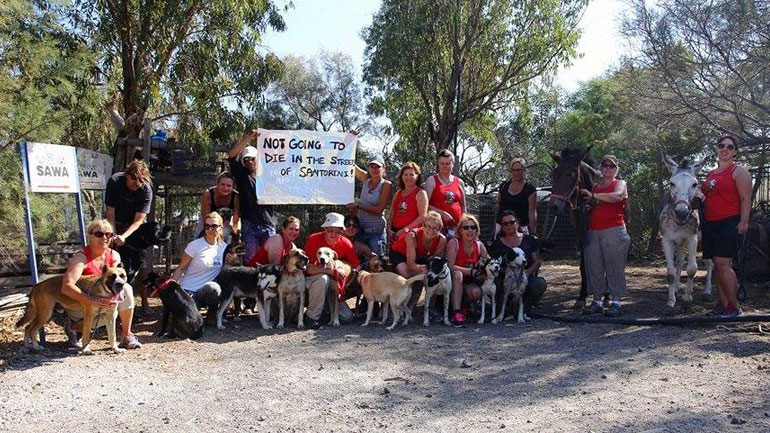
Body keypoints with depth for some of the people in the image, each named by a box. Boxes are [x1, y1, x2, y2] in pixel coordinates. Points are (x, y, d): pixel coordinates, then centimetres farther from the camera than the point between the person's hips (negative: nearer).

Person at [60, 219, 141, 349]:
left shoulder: (114, 255, -2)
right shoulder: (81, 257, -19)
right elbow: (66, 287, -33)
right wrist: (94, 301, -45)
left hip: (106, 299, 4)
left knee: (126, 290, -23)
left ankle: (127, 335, -12)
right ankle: (74, 328, -1)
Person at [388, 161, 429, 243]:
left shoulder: (421, 193, 0)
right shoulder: (397, 194, 18)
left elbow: (422, 217, -10)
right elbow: (391, 215, 18)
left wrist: (405, 229, -15)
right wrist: (389, 230, 1)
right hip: (395, 234, 6)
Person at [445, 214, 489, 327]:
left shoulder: (479, 245, 1)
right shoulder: (454, 242, -13)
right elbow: (450, 266, -23)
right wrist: (471, 271, -28)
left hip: (469, 283, 3)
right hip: (453, 282, -3)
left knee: (477, 292, -28)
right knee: (458, 274, -34)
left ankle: (464, 307, 5)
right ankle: (456, 312, -34)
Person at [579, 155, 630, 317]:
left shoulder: (620, 183, 4)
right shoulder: (595, 185, 19)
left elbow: (617, 196, -20)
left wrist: (593, 196, -17)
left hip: (613, 231, -5)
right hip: (593, 231, 5)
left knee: (614, 266, -3)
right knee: (594, 267, 5)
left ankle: (616, 302, 3)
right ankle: (597, 301, 13)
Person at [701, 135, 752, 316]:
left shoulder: (739, 171, -1)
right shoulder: (711, 174, 19)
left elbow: (746, 199, -9)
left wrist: (743, 222, -17)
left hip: (730, 223, -7)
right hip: (710, 224, 7)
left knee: (723, 265, -15)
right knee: (718, 266, 8)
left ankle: (734, 307, -6)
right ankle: (722, 305, 14)